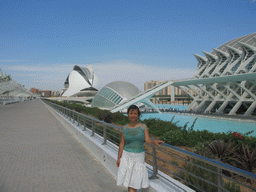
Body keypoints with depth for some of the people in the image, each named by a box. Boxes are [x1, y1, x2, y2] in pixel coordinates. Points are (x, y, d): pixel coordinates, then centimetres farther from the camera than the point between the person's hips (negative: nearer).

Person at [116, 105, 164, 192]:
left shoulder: (143, 127, -5)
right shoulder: (125, 128, -1)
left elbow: (148, 140, -13)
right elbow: (122, 143, 1)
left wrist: (154, 142, -34)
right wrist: (119, 158, 0)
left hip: (139, 156, -1)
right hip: (127, 155, 1)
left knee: (135, 179, 3)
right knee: (128, 178, 4)